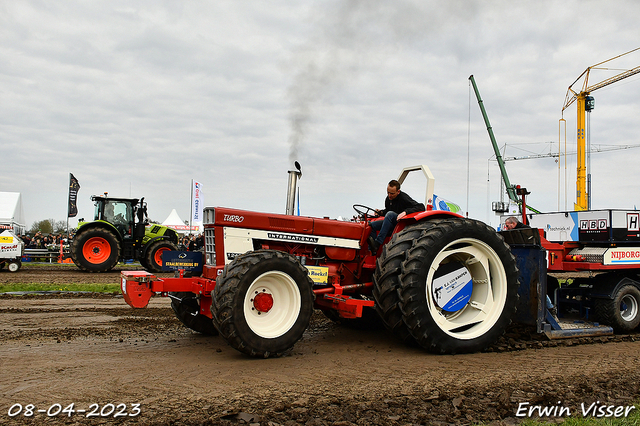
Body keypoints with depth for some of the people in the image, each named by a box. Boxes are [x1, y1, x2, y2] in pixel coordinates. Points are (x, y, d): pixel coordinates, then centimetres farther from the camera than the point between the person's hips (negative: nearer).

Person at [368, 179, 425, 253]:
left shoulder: (404, 198, -16)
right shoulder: (388, 199, 5)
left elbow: (421, 207, -26)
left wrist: (405, 212, -38)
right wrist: (381, 212, 2)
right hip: (392, 223, 8)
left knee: (390, 214, -34)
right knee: (371, 225, -11)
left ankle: (377, 243, -40)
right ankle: (373, 252, -18)